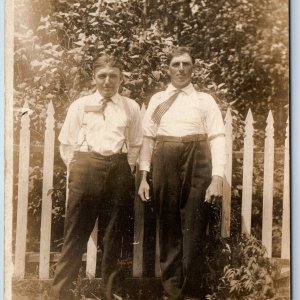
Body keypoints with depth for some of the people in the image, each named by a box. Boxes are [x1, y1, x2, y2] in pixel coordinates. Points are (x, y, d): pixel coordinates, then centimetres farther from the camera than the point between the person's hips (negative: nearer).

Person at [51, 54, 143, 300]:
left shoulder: (131, 107, 10)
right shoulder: (80, 105, 9)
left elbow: (136, 144, 13)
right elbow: (66, 143, 8)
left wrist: (125, 170, 5)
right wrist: (78, 169, 1)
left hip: (118, 169, 2)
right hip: (86, 167, -1)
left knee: (114, 231, 8)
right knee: (77, 231, 0)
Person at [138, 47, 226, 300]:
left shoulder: (205, 100, 7)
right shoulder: (157, 100, 14)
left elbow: (218, 138, -2)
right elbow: (148, 138, 10)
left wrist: (217, 178, -13)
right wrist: (144, 176, 3)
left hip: (196, 161, -2)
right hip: (164, 162, 2)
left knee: (193, 229, 1)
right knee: (168, 229, 8)